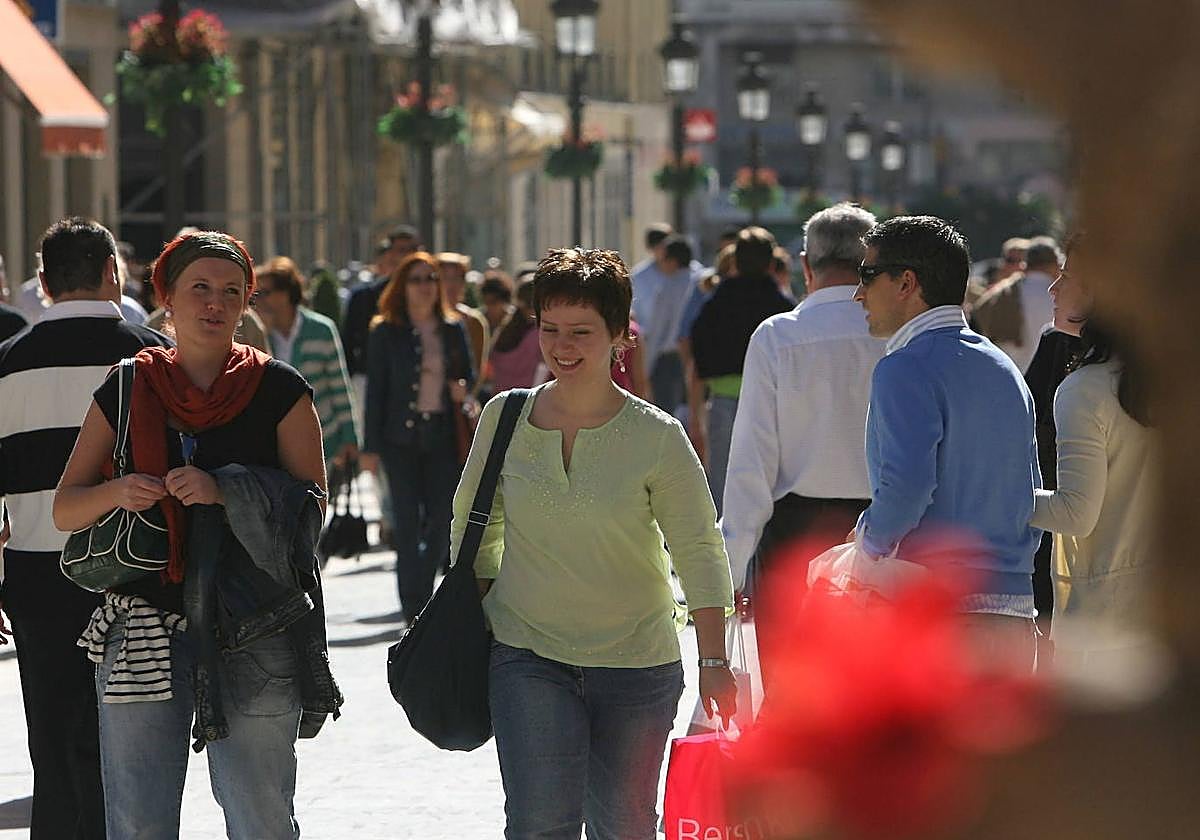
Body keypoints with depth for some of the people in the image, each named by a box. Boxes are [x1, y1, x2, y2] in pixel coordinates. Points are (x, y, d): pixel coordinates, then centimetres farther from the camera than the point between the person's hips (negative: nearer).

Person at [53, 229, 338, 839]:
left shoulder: (278, 390, 4)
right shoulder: (126, 390, 9)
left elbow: (312, 503, -2)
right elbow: (65, 509, 10)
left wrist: (223, 491, -16)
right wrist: (118, 492, -11)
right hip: (142, 623, 2)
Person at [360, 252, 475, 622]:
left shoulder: (453, 330, 10)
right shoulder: (386, 332, 1)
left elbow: (468, 374, 21)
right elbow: (375, 388, -1)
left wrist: (462, 388, -5)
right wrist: (371, 446, -4)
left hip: (443, 436, 3)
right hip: (401, 437, -3)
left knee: (443, 520, -1)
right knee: (408, 523, -2)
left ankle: (421, 591, 19)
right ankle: (413, 606, 3)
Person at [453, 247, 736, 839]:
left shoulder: (656, 436, -8)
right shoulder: (504, 418, 0)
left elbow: (699, 552, -8)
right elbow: (473, 521, 14)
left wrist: (714, 662, -15)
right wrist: (481, 605, 10)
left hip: (637, 663, -1)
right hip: (527, 656, 1)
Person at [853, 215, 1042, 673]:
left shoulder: (906, 368, -9)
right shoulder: (1004, 369, 18)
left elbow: (906, 486, -21)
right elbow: (1033, 501, 18)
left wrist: (869, 537, -2)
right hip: (1014, 616, 8)